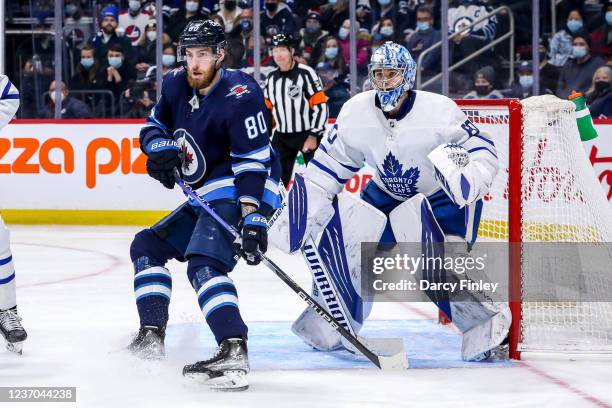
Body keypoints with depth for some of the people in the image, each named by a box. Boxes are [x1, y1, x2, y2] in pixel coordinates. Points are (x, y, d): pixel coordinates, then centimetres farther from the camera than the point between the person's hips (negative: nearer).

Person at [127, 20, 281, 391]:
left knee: (203, 264, -29)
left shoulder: (240, 96, -20)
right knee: (147, 247, 16)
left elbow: (253, 162, -24)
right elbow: (154, 127, 17)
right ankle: (151, 340, 17)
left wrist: (253, 219, -31)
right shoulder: (177, 85, 4)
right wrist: (160, 147, -8)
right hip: (209, 195, 10)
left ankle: (234, 352, -43)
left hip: (244, 192, -10)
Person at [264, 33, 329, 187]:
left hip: (307, 134, -6)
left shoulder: (306, 74, -12)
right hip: (282, 137, 6)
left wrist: (313, 136, -16)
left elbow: (320, 106, -14)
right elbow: (267, 109, 18)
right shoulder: (271, 78, 8)